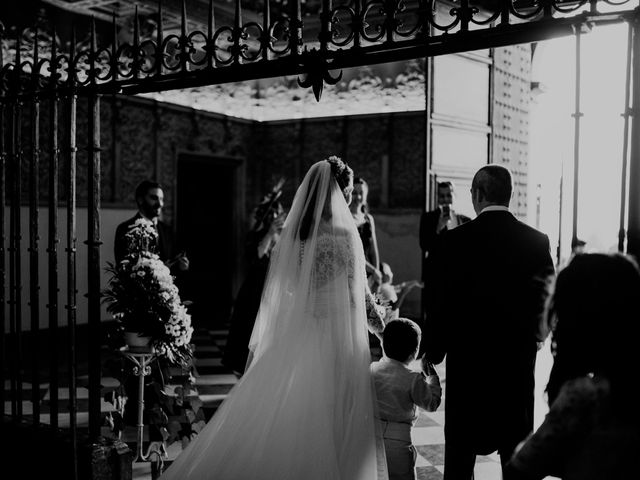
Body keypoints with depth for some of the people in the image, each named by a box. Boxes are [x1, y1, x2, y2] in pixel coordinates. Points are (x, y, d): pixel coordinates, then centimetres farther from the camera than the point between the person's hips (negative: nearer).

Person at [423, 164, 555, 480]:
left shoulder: (453, 241, -12)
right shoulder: (537, 241, -4)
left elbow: (438, 303, -8)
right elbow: (548, 299, 0)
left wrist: (433, 352, 7)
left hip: (467, 359, -2)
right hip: (519, 362, 2)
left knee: (460, 449, 11)